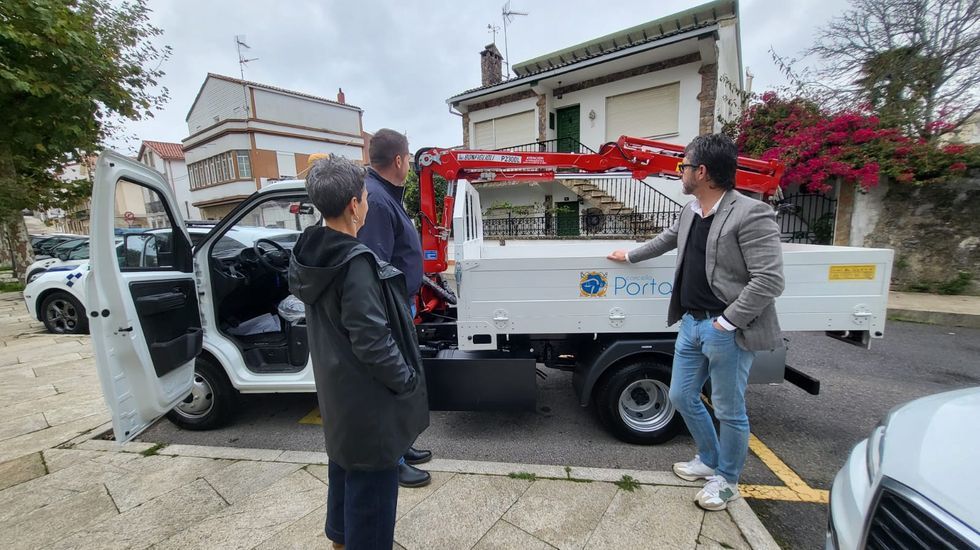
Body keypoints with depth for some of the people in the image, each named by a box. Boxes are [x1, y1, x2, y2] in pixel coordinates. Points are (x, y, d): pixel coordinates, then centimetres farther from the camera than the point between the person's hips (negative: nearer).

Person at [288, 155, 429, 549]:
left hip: (336, 384, 10)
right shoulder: (354, 262, -28)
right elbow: (372, 340, -28)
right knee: (371, 477, 11)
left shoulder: (311, 251, -1)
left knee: (344, 461, 28)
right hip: (366, 392, -9)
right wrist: (407, 380, -14)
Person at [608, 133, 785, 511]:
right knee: (682, 397, 19)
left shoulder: (751, 214, -17)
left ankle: (726, 480, 35)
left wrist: (726, 321, -19)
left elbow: (770, 280, -20)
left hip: (728, 331, -8)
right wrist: (630, 256, 38)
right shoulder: (690, 212, 8)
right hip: (691, 323, 8)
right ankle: (709, 460, 43)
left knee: (729, 410, 11)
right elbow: (667, 239, 27)